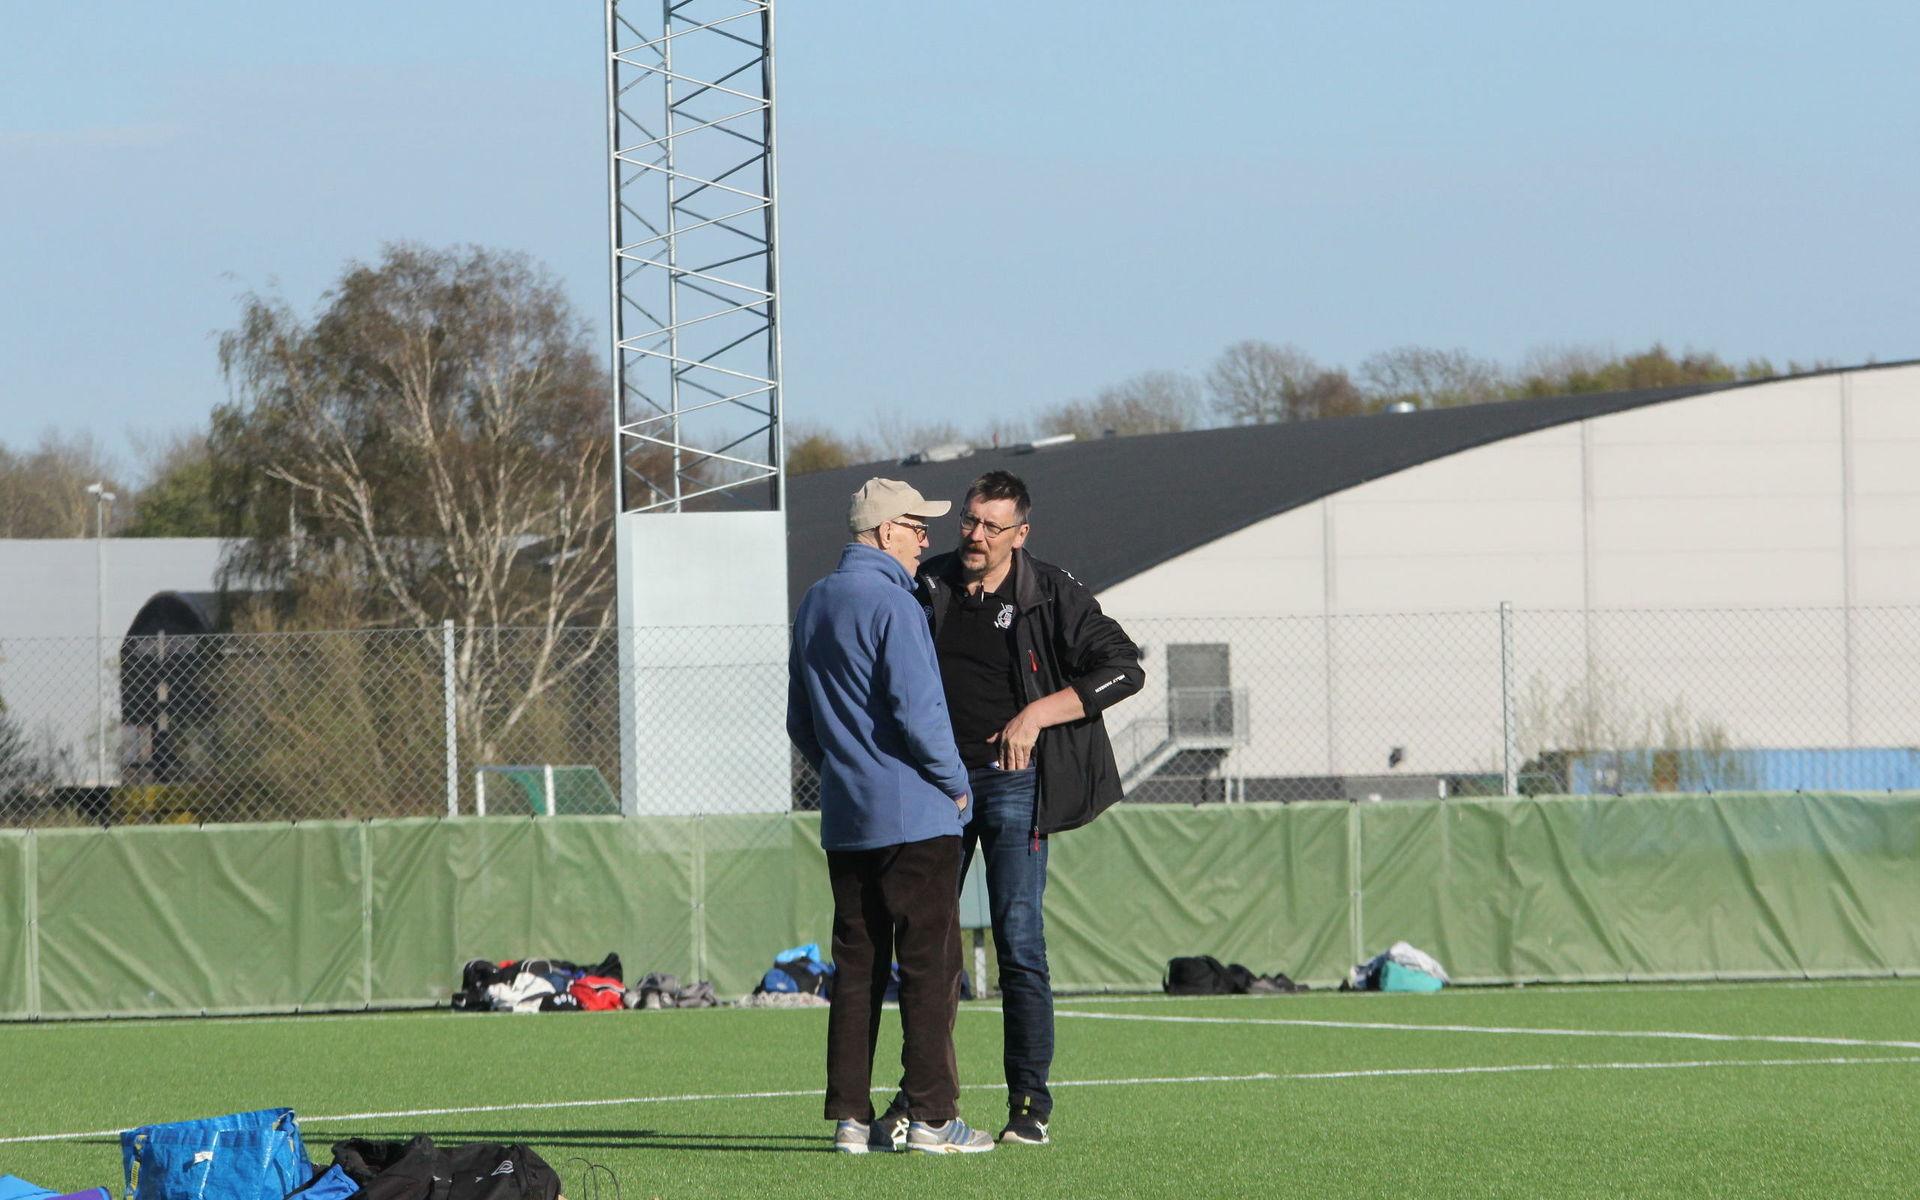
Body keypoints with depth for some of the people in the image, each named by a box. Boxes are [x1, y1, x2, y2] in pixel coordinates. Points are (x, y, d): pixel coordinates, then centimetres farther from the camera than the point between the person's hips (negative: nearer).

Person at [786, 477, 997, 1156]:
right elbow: (916, 710, -19)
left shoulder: (815, 604, 14)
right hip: (914, 815, -8)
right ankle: (931, 1116, -7)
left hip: (845, 819, 8)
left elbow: (800, 722, 20)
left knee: (856, 966, 9)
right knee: (929, 965, -5)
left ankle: (850, 1116, 7)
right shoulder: (890, 602, -13)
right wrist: (955, 782, -7)